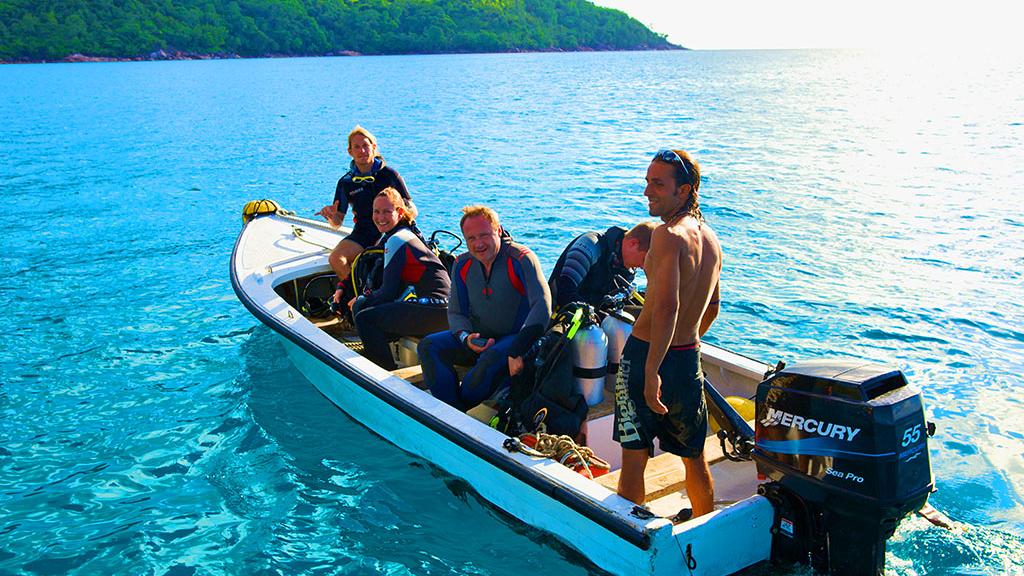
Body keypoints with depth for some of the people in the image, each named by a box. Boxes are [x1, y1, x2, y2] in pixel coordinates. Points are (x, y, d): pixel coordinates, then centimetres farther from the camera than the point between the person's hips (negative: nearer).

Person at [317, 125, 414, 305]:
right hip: (361, 234, 3)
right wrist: (332, 217, -13)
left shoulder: (389, 174, 2)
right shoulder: (346, 182, 9)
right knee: (335, 258, -25)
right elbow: (338, 223, 11)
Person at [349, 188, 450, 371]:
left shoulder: (397, 240, -9)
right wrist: (361, 302, 11)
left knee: (364, 318, -11)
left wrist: (361, 300, 7)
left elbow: (389, 292, -10)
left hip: (435, 310, -10)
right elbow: (395, 289, 20)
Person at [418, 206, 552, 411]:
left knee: (492, 359, -37)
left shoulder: (521, 259, -14)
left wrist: (518, 350, -36)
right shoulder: (462, 265, 4)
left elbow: (542, 306, -26)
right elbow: (455, 312, 9)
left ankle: (461, 407, -14)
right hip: (478, 338, 6)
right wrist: (466, 338, -16)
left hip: (515, 338, -6)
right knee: (428, 346, -14)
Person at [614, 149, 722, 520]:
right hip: (690, 359, 8)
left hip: (646, 354, -8)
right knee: (695, 458, 22)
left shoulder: (668, 234, -17)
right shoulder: (711, 240, 9)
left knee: (634, 458, 3)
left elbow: (667, 307, -28)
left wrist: (651, 370, -28)